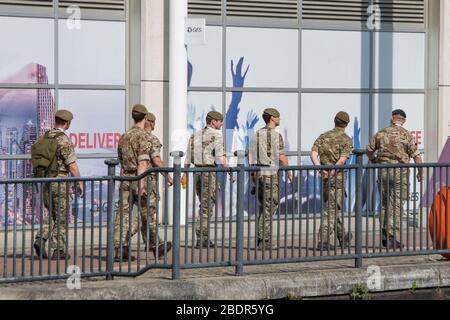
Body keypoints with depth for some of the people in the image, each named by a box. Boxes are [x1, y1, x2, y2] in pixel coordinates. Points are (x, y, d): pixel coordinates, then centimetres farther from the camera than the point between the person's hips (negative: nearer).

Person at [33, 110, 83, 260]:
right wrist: (79, 182, -8)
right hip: (60, 181, -7)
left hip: (45, 180, 7)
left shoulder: (45, 137, 8)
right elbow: (71, 164, -17)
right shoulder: (63, 139, -16)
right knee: (62, 217, 2)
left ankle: (40, 240, 0)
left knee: (52, 214, 18)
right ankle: (59, 251, 4)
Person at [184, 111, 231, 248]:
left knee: (204, 205, 16)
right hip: (209, 172, -7)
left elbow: (188, 158, 15)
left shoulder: (195, 136, 13)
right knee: (207, 207, -5)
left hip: (196, 172, 7)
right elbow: (221, 157, -16)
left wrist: (185, 174, 23)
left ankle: (205, 237, 16)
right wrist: (230, 171, -12)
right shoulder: (216, 135, -8)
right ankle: (201, 239, -8)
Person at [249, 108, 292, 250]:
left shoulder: (256, 135, 11)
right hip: (271, 174, -7)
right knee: (269, 207, -4)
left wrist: (252, 174, 18)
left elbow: (250, 156, 11)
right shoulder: (276, 135, -10)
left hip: (257, 173, 7)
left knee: (262, 206, 13)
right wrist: (289, 173, -1)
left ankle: (264, 238, 13)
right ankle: (263, 240, -8)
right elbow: (281, 157, -12)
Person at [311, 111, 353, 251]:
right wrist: (330, 174, -17)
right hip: (338, 177, -5)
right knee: (332, 209, -5)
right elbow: (342, 160, -18)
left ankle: (343, 238, 30)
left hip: (324, 178, 5)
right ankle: (323, 241, -12)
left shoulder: (323, 137, 10)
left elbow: (313, 154, -6)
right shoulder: (347, 140, -4)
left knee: (335, 207, 18)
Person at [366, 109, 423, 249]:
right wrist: (420, 171, 6)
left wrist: (373, 160, 32)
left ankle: (384, 236, 13)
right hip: (400, 172, -3)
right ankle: (392, 238, -4)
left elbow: (369, 150, 12)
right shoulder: (406, 135, -5)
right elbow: (416, 155, -8)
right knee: (396, 206, -1)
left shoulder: (381, 133, 5)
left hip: (383, 171, 3)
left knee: (384, 204, 14)